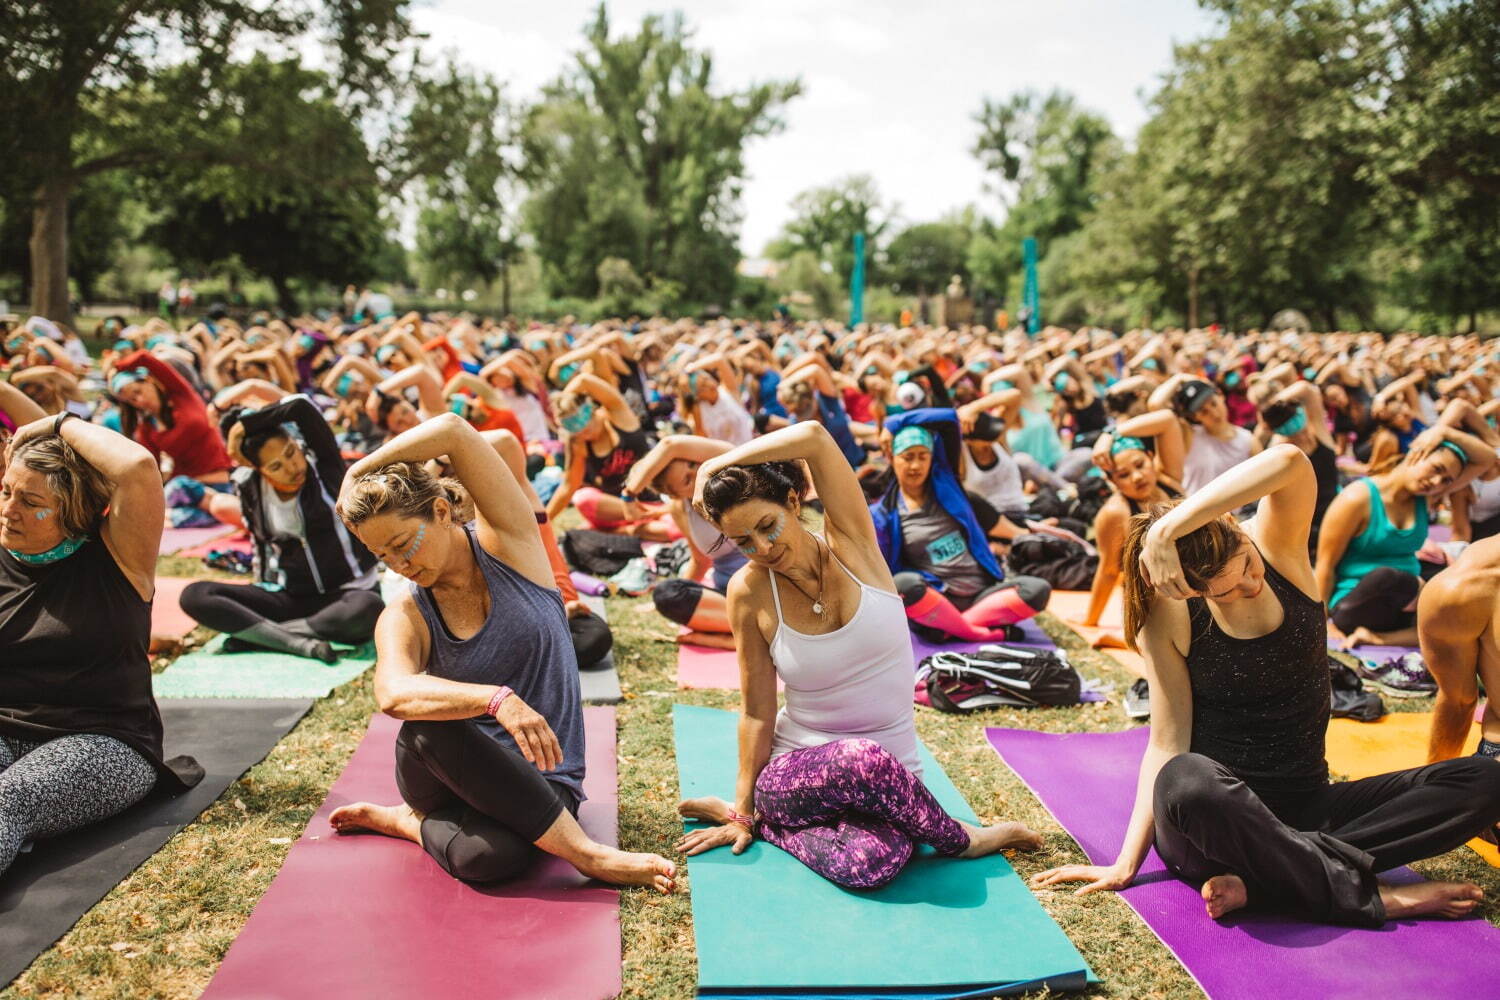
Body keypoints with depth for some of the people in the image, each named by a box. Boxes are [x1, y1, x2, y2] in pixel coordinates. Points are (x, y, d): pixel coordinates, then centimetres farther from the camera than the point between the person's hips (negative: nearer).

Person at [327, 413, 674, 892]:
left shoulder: (507, 544, -4)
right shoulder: (405, 617, -5)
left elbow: (455, 431, -18)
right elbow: (393, 693, -30)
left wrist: (357, 472, -9)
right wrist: (498, 699, -45)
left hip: (540, 781, -1)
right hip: (454, 772, 2)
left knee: (488, 857, -38)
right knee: (429, 727, -38)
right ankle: (586, 853, -23)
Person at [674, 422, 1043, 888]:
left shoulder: (851, 542, -7)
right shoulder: (750, 591, -8)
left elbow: (815, 437, -22)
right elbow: (757, 713, -2)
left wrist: (716, 465, -12)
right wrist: (743, 811, 2)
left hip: (888, 778, 0)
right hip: (794, 774, 1)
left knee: (873, 864, -35)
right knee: (865, 761, -37)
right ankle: (960, 840, -7)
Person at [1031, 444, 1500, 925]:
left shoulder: (1278, 544, -6)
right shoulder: (1169, 616, -8)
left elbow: (1290, 461, -27)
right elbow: (1167, 742, -9)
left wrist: (1168, 529, -34)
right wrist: (1126, 863, -15)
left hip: (1305, 808, 4)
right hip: (1214, 815, -4)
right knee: (1186, 781, -40)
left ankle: (1260, 881, -24)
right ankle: (1365, 897, -22)